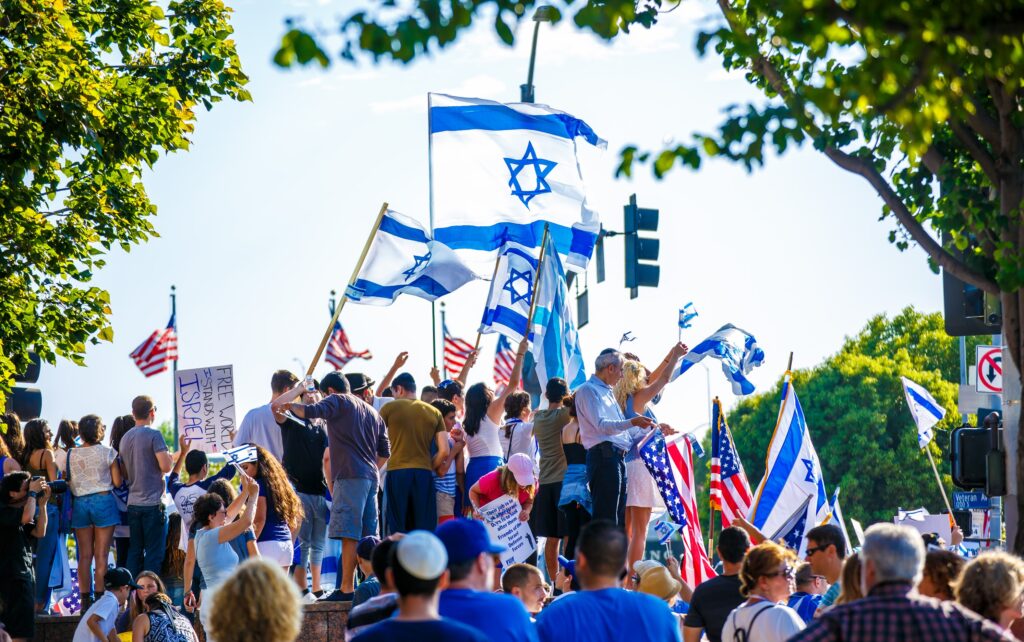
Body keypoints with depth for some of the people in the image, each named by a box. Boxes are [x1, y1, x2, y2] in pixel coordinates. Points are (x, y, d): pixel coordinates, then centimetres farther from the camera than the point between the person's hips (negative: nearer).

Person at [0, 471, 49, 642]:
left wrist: (42, 504, 1)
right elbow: (27, 517, -30)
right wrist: (32, 493, -16)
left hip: (25, 574, 9)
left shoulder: (19, 509, 15)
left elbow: (39, 532, 8)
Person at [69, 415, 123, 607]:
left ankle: (85, 600, 8)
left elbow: (68, 483, 4)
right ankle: (101, 600, -4)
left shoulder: (71, 455, 2)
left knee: (84, 555, 7)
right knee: (101, 555, -1)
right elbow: (117, 482, -5)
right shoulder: (107, 453, -6)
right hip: (103, 501, -3)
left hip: (79, 503, 3)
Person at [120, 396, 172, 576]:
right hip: (153, 503, -6)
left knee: (134, 551, 10)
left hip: (133, 503, 6)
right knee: (154, 553, -3)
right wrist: (168, 457, 3)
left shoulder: (125, 438, 12)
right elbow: (166, 466, -17)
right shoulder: (153, 435, -10)